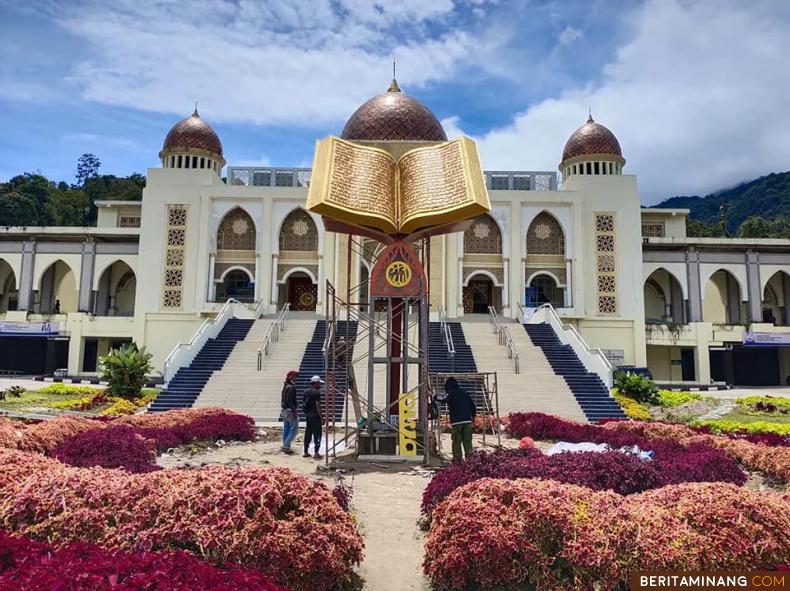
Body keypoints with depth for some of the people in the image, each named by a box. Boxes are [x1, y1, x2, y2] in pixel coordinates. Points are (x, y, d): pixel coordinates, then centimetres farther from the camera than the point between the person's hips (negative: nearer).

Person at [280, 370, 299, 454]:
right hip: (290, 411, -10)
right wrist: (294, 411, -23)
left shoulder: (285, 386, 12)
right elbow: (290, 401, -25)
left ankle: (285, 446, 21)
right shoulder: (291, 387, -19)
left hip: (285, 410, 10)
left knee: (286, 429, 15)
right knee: (294, 429, -4)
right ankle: (286, 446, -5)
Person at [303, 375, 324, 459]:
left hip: (307, 416, 8)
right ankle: (316, 453, -2)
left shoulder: (306, 392, 9)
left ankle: (306, 452, 19)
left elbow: (303, 402, 13)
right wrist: (321, 417, -14)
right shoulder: (316, 392, -15)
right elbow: (318, 405, -19)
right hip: (315, 416, -8)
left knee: (308, 433, 14)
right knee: (317, 434, -2)